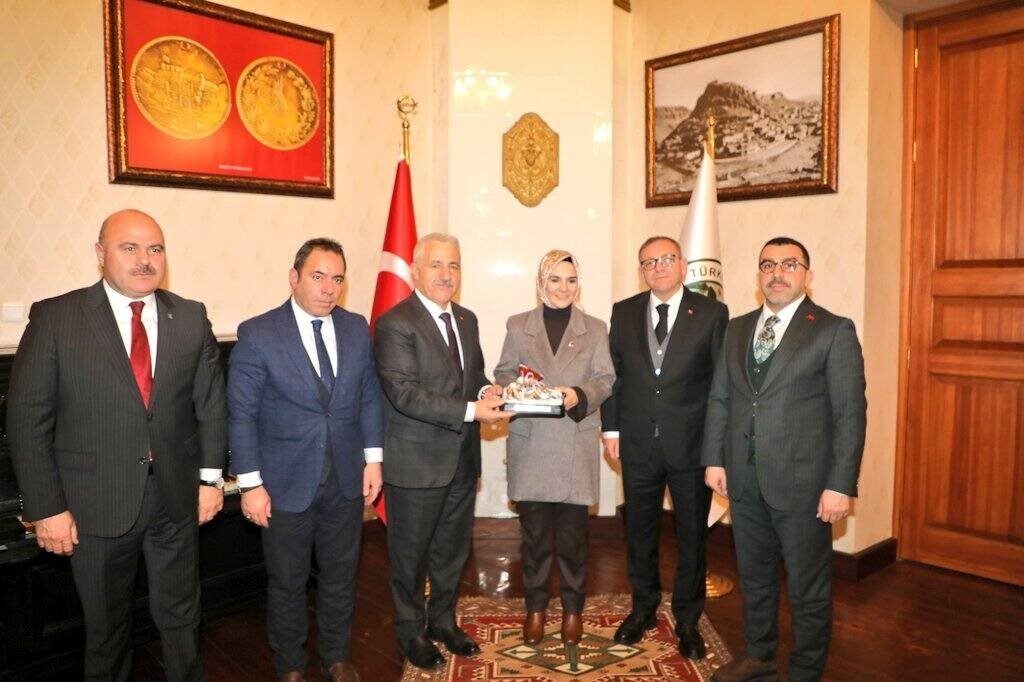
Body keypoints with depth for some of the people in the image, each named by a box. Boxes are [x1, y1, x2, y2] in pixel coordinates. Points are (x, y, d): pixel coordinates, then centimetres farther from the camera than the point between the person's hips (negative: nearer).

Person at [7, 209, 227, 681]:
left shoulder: (191, 318, 0)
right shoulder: (54, 318, -8)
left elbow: (211, 403, 5)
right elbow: (27, 420, -7)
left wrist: (210, 477, 2)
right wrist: (47, 507, -9)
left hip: (177, 499, 2)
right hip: (95, 505, -2)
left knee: (180, 616, 18)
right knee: (106, 626, 18)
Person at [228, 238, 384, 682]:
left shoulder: (357, 328, 0)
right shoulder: (257, 334, -12)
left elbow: (369, 397, 7)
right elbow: (241, 415, -9)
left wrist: (373, 459, 3)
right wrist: (250, 484, -10)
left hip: (346, 480, 3)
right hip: (287, 482, -3)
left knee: (340, 575, 18)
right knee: (287, 582, 14)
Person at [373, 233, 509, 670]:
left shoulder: (466, 319, 9)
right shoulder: (394, 324, -16)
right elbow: (404, 393, -24)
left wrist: (486, 391, -6)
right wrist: (470, 410, -28)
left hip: (462, 461, 7)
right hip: (417, 463, -7)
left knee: (453, 550, 21)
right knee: (411, 553, 12)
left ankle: (443, 621, 42)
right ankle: (411, 631, 34)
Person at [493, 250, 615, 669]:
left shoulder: (595, 330, 7)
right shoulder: (518, 326, 8)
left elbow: (604, 379, 2)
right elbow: (503, 373, 8)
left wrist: (579, 395, -17)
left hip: (575, 447, 0)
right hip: (530, 445, 1)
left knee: (572, 534, 6)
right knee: (534, 533, 8)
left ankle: (572, 610, 24)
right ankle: (535, 608, 25)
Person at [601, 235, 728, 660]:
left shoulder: (712, 314, -3)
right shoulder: (623, 313, 5)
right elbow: (613, 373, 8)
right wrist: (611, 428, 3)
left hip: (691, 446, -2)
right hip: (638, 444, 3)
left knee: (692, 534, 11)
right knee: (639, 531, 15)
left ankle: (687, 620, 29)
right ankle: (643, 608, 36)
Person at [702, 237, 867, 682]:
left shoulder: (834, 331, -6)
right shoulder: (737, 329, 10)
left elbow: (850, 413, -9)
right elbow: (719, 399, 12)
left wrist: (840, 485, -13)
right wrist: (714, 459, 6)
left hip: (802, 482, -5)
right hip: (744, 479, 5)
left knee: (808, 587, 9)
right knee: (753, 574, 19)